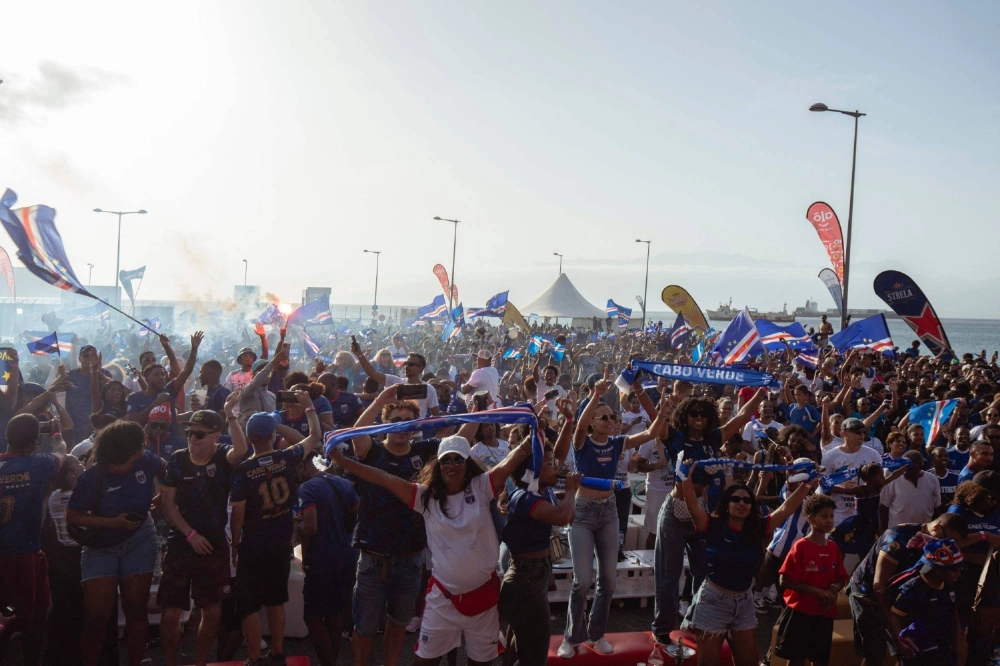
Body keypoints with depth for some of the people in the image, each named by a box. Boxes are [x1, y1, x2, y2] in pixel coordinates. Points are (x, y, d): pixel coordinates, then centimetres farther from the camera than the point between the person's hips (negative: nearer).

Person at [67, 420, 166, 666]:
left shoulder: (146, 461, -17)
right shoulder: (92, 478, -23)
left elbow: (166, 470, 6)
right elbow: (73, 516, -15)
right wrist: (113, 522, -24)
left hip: (139, 541, 2)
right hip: (101, 547, -2)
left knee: (136, 609, 8)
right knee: (97, 614, -3)